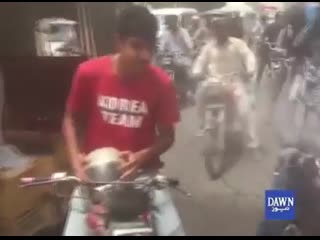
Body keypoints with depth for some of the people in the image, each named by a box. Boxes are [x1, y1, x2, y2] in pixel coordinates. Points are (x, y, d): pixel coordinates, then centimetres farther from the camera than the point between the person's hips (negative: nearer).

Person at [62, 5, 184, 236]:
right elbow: (71, 119, 3)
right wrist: (76, 158, -12)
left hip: (143, 172, 0)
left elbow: (167, 135, -1)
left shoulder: (162, 83, -11)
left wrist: (143, 157, -20)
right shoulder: (89, 72, -11)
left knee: (172, 230, -6)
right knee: (75, 230, -6)